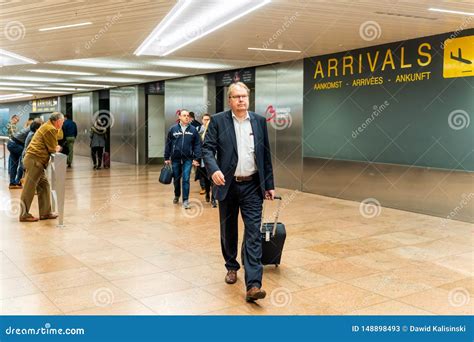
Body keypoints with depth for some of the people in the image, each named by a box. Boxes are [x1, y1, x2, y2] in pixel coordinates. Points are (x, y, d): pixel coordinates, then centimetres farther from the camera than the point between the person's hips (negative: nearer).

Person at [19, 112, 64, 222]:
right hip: (35, 160, -10)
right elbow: (52, 149, -10)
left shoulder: (47, 127, 20)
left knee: (44, 185, 12)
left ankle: (45, 212, 16)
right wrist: (58, 148, 10)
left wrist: (55, 148, 8)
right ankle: (24, 214, 0)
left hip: (35, 160, 10)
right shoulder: (51, 129, -12)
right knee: (29, 188, -5)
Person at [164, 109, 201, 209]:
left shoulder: (193, 130, -1)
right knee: (176, 179, 14)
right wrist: (167, 158, 3)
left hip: (187, 159, -1)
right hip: (175, 159, 1)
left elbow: (197, 144, -1)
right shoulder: (173, 129, -1)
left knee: (186, 179, -5)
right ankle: (177, 195, 37)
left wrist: (196, 158, -6)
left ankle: (185, 200, 3)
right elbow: (168, 144, 3)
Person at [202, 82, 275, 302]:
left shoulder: (259, 121, 6)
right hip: (227, 185, 0)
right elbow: (207, 148, -7)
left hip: (252, 186, 1)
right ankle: (232, 267, 37)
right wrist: (213, 169, -27)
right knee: (228, 231, 14)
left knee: (253, 233, -7)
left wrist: (269, 185, 8)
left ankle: (253, 285, -10)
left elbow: (266, 155, 9)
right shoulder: (218, 121, 0)